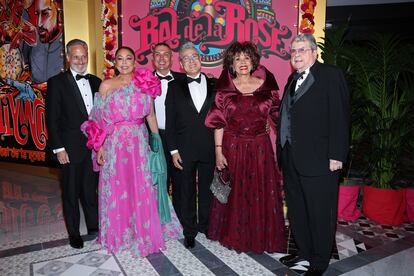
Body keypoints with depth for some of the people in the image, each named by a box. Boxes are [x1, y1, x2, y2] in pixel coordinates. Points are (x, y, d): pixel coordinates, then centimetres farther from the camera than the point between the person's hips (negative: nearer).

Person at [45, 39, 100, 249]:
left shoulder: (96, 82, 8)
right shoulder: (57, 82, -5)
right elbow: (52, 119, -7)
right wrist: (58, 149, -11)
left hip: (94, 147, 4)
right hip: (71, 148, -3)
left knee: (91, 189, 16)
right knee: (71, 193, 11)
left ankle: (94, 226, 32)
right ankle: (74, 232, 28)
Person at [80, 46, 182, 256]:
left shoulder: (145, 84, 5)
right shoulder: (107, 85, 2)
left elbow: (150, 115, 8)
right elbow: (100, 120, 1)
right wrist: (99, 146, -4)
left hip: (139, 142, 1)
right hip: (115, 142, -1)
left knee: (142, 189, 7)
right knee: (117, 188, 7)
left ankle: (144, 233, 26)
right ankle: (119, 234, 26)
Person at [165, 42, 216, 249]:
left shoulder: (214, 85, 5)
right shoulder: (175, 87, 4)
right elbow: (170, 121, 1)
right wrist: (173, 150, -5)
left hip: (210, 149, 1)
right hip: (185, 150, 0)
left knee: (207, 190, 13)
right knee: (186, 191, 10)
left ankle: (206, 226, 33)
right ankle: (189, 231, 26)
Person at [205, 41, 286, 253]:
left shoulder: (266, 85, 3)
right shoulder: (224, 89, 1)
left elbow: (278, 115, 4)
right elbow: (218, 123, -1)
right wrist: (218, 152, -7)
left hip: (260, 148, 1)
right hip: (232, 148, -1)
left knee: (262, 194, 8)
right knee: (234, 193, 9)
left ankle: (262, 237, 29)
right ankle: (234, 235, 30)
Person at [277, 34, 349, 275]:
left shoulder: (331, 75, -6)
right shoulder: (293, 79, 16)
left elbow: (339, 116, -12)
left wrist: (336, 155, -17)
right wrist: (283, 150, 11)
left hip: (319, 160, -7)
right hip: (291, 159, 8)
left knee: (320, 213, 5)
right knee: (297, 210, 18)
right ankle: (304, 251, 36)